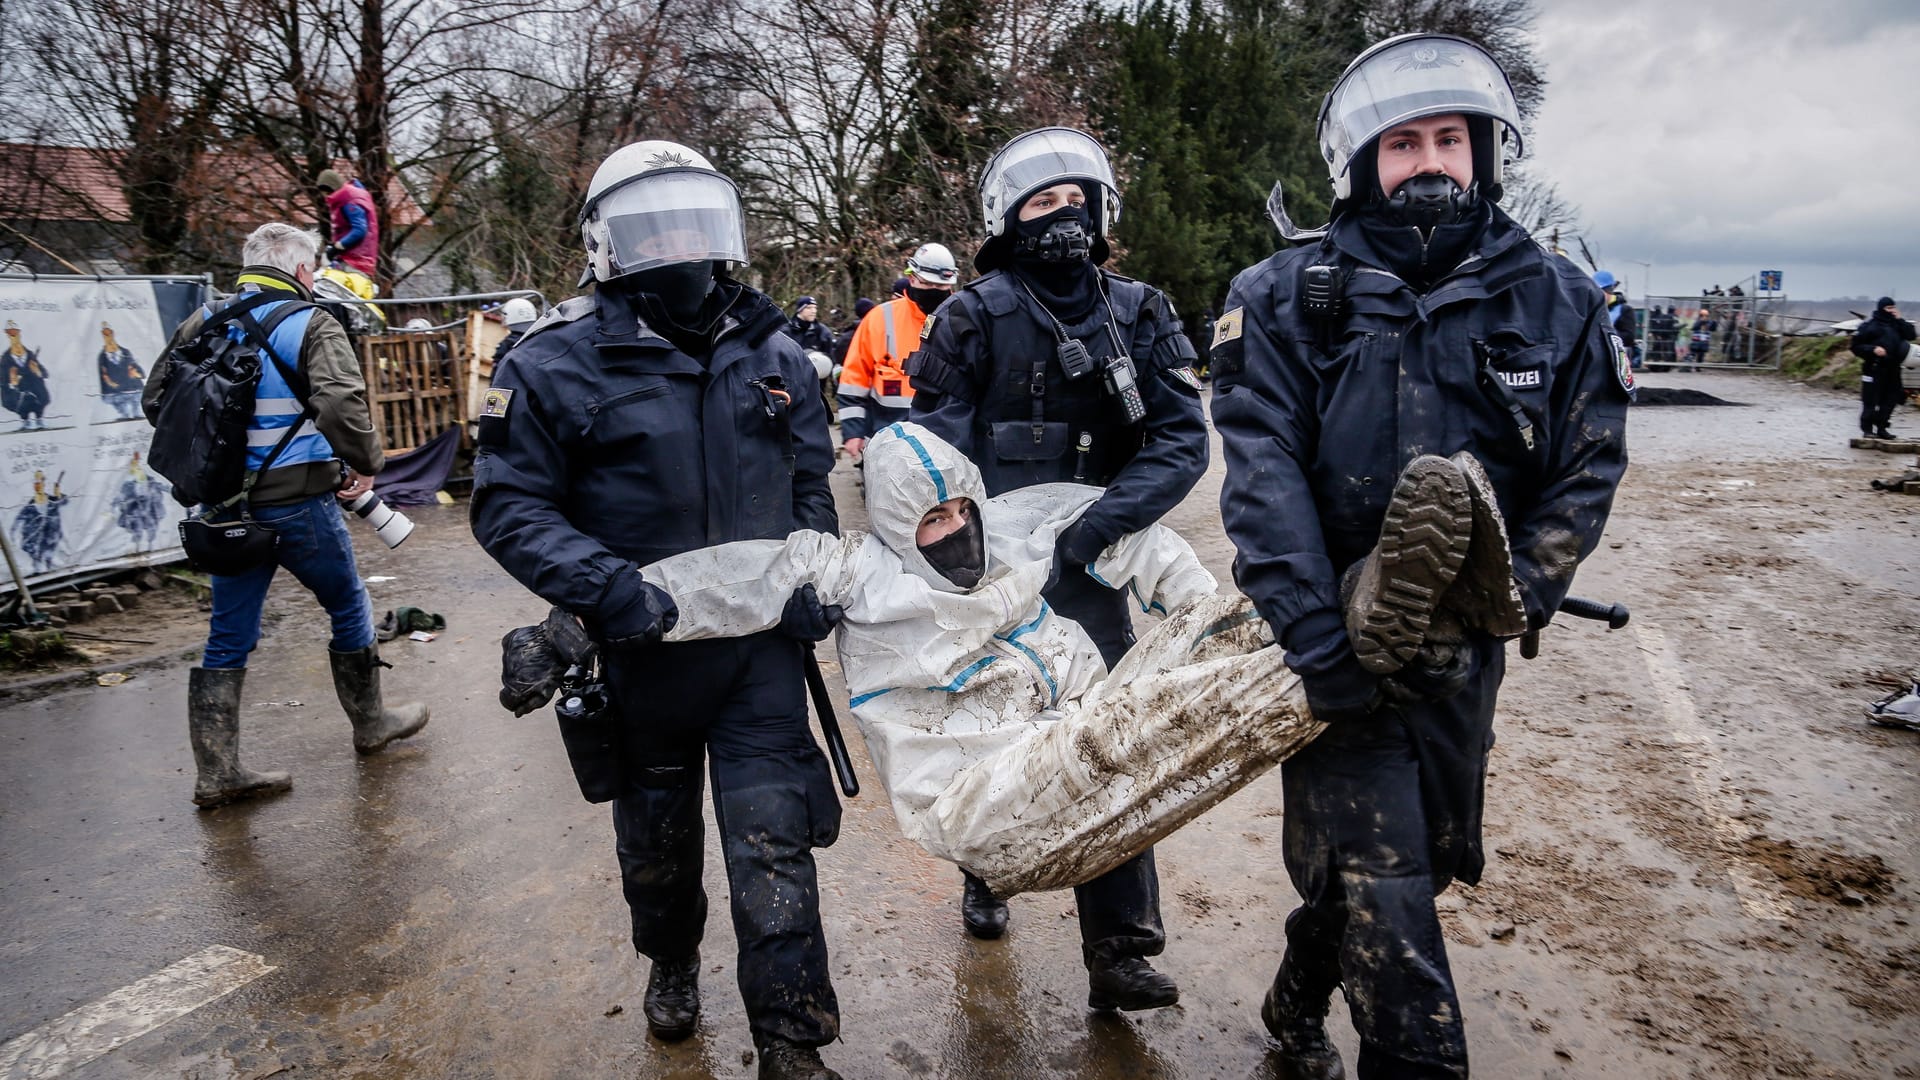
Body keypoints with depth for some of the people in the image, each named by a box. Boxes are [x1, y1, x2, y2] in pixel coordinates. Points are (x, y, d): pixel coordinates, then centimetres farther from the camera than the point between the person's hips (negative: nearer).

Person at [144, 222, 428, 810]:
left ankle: (217, 772, 13)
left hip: (224, 505, 6)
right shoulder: (311, 325, -10)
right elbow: (341, 403, -26)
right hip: (296, 502, -5)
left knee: (229, 635, 10)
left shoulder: (206, 322, 8)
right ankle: (371, 723, 30)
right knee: (349, 607, 15)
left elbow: (156, 398, 12)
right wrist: (365, 465, -12)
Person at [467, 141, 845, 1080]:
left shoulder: (773, 354, 4)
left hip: (762, 646, 2)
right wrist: (609, 589, -24)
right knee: (656, 833, 20)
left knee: (773, 843, 0)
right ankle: (671, 961, 49)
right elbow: (509, 507, -11)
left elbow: (810, 487, 13)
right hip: (643, 649, -1)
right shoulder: (557, 363, -10)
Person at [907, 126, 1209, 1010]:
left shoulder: (1138, 315, 1)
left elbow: (1181, 439, -9)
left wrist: (1099, 525, -22)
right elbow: (938, 451, -4)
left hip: (1085, 570, 1)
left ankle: (1119, 946, 5)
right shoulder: (976, 315, -4)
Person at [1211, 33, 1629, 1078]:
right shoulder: (1285, 300, -5)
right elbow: (1265, 475, -14)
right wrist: (1317, 644, -21)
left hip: (1460, 649, 4)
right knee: (1385, 882, -7)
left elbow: (1586, 471, 2)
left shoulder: (1554, 304, 2)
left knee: (1426, 857, 17)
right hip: (1334, 641, -4)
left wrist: (1512, 598, -12)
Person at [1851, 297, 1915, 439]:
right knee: (1870, 400, -4)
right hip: (1874, 368, -6)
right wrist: (1873, 349, -19)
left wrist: (1900, 320, -3)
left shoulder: (1896, 324, 13)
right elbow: (1855, 345, -5)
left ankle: (1881, 427, 15)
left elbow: (1910, 335, 2)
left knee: (1890, 399, 6)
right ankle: (1867, 429, 3)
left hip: (1892, 369, 6)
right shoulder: (1869, 325, -4)